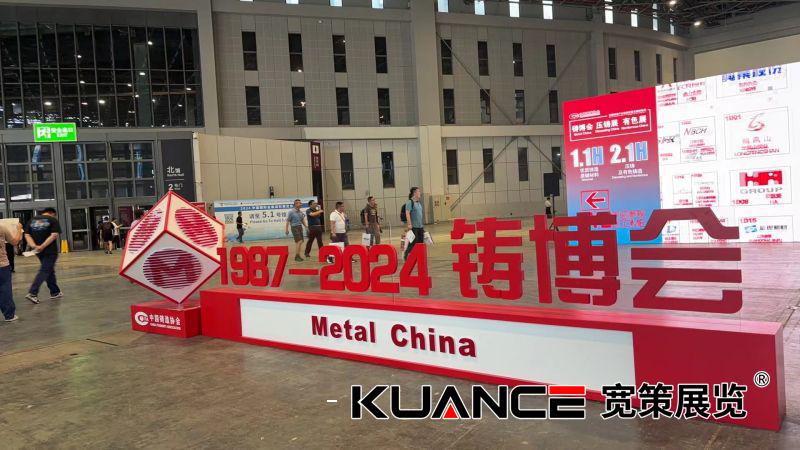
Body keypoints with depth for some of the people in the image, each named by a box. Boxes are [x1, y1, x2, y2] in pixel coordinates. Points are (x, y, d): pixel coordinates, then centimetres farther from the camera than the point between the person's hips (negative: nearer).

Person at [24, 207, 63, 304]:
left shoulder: (32, 220, 11)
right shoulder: (53, 220, -5)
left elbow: (27, 235, 4)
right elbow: (54, 235, -17)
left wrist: (34, 246, -7)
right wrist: (42, 246, -17)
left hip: (39, 251, 6)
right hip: (50, 251, -6)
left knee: (50, 270, 16)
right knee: (44, 271, -3)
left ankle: (55, 292, 23)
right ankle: (32, 293, -13)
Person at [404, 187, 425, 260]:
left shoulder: (419, 203, 16)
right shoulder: (410, 202, -9)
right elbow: (407, 213, -17)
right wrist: (409, 224, -24)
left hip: (420, 227, 8)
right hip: (413, 227, -8)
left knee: (421, 242, 7)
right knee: (413, 243, -5)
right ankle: (406, 256, 8)